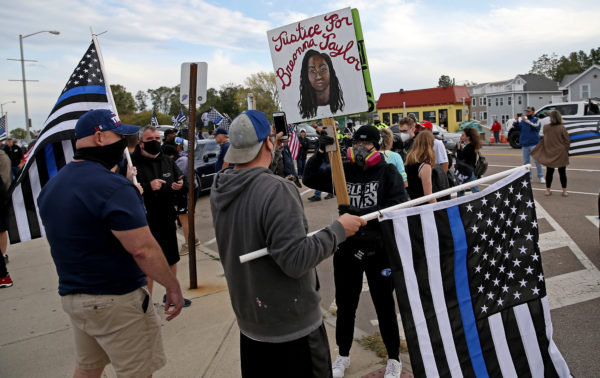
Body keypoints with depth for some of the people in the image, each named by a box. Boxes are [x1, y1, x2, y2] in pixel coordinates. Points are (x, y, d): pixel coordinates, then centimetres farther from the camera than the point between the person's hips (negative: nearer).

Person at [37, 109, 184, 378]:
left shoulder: (52, 185, 8)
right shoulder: (112, 186, -22)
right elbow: (143, 249, -26)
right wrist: (173, 286, -15)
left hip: (71, 296, 9)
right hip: (116, 300, -8)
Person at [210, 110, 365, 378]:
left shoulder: (218, 189, -2)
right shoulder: (277, 190, -26)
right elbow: (296, 260, -29)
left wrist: (270, 153, 21)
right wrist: (338, 230, -16)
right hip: (293, 326, -7)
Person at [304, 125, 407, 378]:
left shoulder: (388, 172, -5)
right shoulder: (343, 171, 3)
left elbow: (398, 205, -18)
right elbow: (309, 179, -2)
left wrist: (363, 214, -26)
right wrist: (320, 153, -15)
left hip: (378, 249, -2)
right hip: (347, 247, 3)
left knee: (384, 305, 12)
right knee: (345, 304, 15)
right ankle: (343, 355, 37)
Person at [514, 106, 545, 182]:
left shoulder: (536, 120, 2)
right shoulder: (523, 120, 15)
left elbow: (536, 126, -17)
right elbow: (517, 128, 7)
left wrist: (526, 121, -23)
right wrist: (516, 120, -8)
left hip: (533, 144, -5)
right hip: (524, 144, 5)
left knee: (537, 160, -8)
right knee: (526, 161, 7)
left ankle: (541, 177, -2)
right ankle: (529, 176, 16)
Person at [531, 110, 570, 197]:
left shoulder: (545, 127, -7)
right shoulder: (562, 128, -14)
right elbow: (567, 141, -9)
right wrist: (565, 150, 4)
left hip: (549, 154, 2)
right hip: (561, 154, -2)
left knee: (549, 172, 13)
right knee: (562, 172, 8)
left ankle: (548, 190, 17)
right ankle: (564, 191, 12)